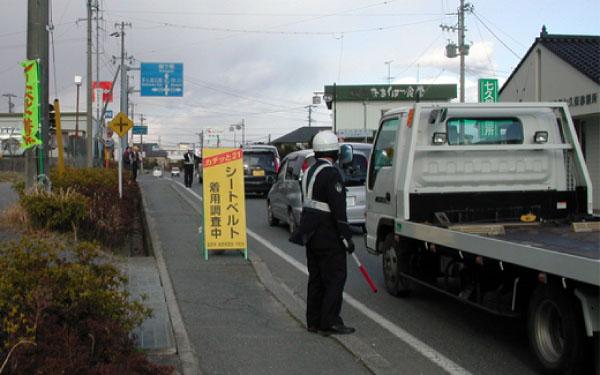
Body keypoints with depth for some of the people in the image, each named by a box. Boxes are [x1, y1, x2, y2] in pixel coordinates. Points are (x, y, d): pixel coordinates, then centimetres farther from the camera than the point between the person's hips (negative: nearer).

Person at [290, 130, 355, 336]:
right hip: (328, 236, -9)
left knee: (316, 278, 13)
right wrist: (346, 237, -16)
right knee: (335, 277, -4)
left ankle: (314, 321, 16)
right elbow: (338, 209, -20)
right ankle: (330, 322, -5)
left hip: (311, 233, 9)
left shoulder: (310, 171, 14)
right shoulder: (331, 173, -15)